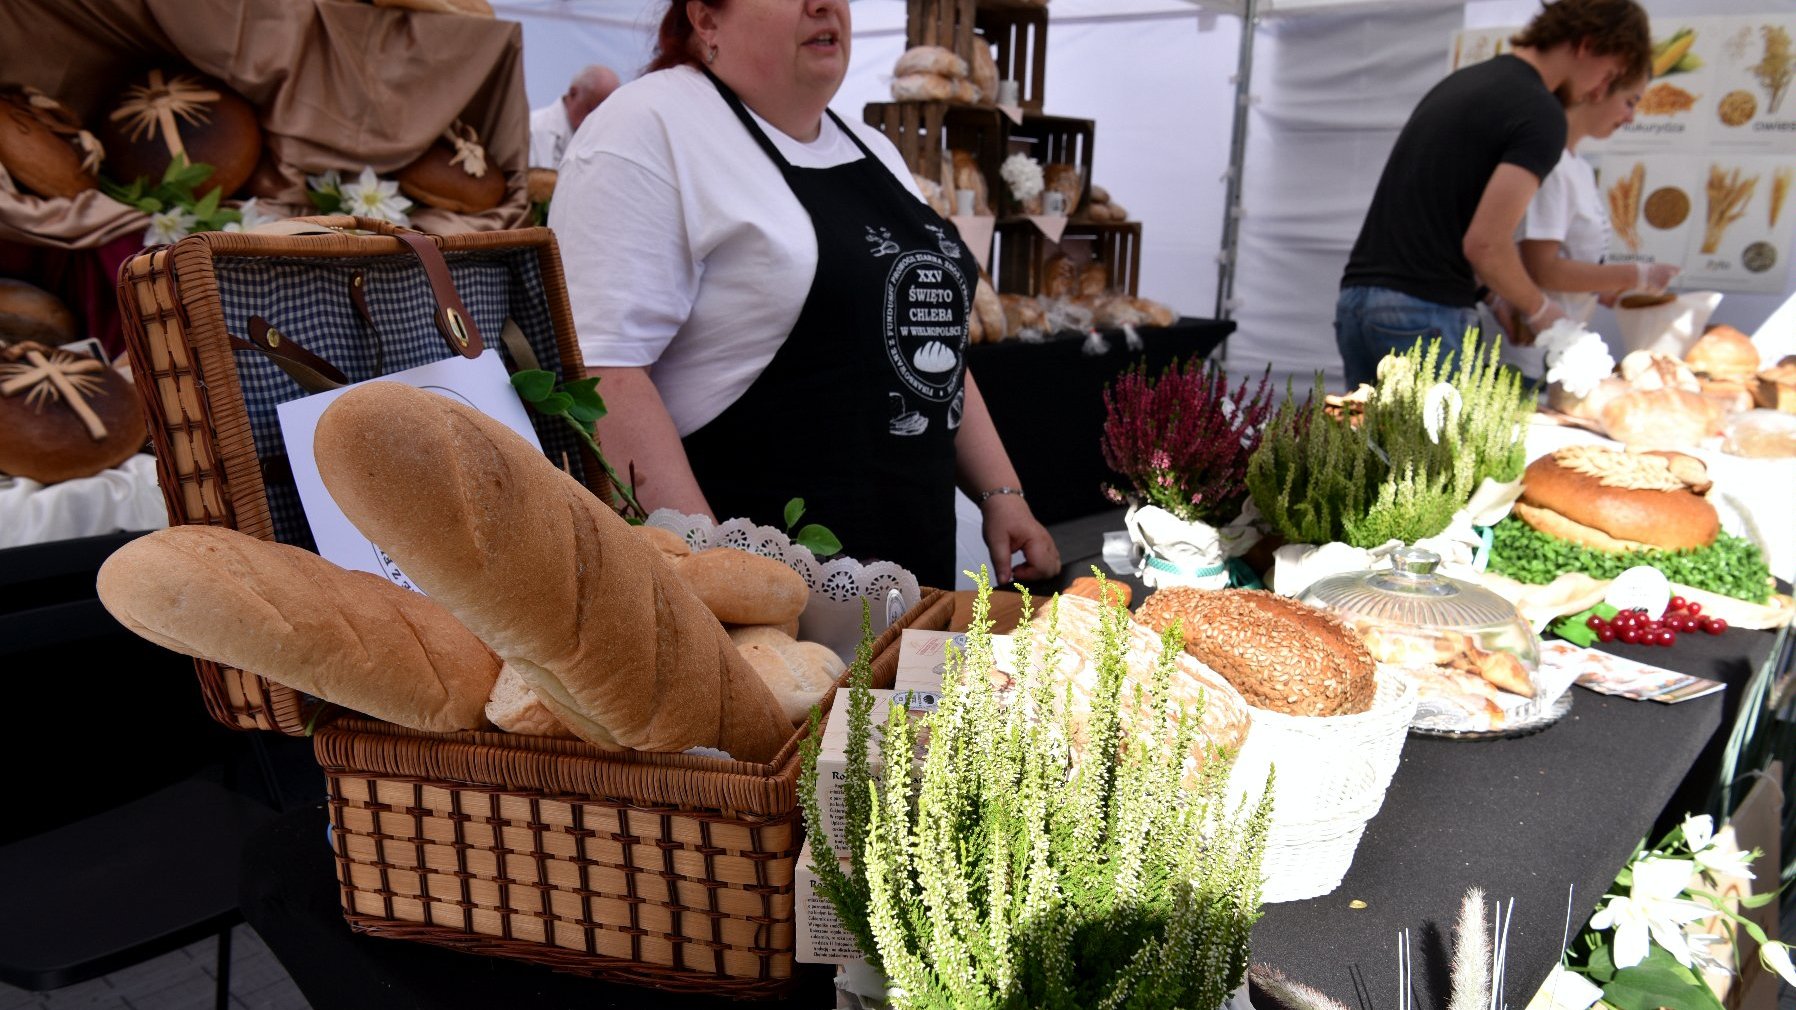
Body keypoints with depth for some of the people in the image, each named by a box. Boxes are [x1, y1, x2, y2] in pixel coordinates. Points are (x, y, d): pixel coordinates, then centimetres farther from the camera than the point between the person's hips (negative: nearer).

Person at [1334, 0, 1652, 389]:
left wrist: (1497, 295, 20)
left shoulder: (1462, 81, 18)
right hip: (1425, 313, -8)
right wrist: (1540, 310, 2)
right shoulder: (1541, 114, -8)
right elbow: (1485, 244, -16)